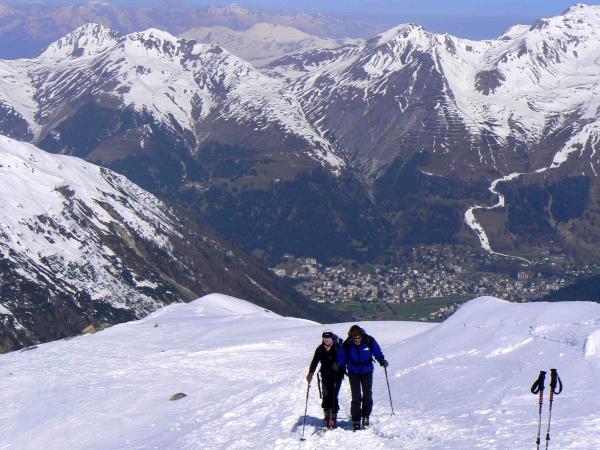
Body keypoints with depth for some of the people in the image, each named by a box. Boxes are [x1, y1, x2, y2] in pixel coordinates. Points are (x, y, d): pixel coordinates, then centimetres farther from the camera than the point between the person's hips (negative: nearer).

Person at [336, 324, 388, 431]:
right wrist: (340, 366, -18)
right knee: (356, 397, -6)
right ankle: (356, 420, 1)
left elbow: (377, 352, -1)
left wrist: (382, 360, -16)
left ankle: (366, 416, 17)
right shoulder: (347, 344, -14)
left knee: (367, 395, -2)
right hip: (353, 373, 0)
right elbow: (342, 358, -2)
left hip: (367, 371, 1)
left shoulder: (369, 341, -15)